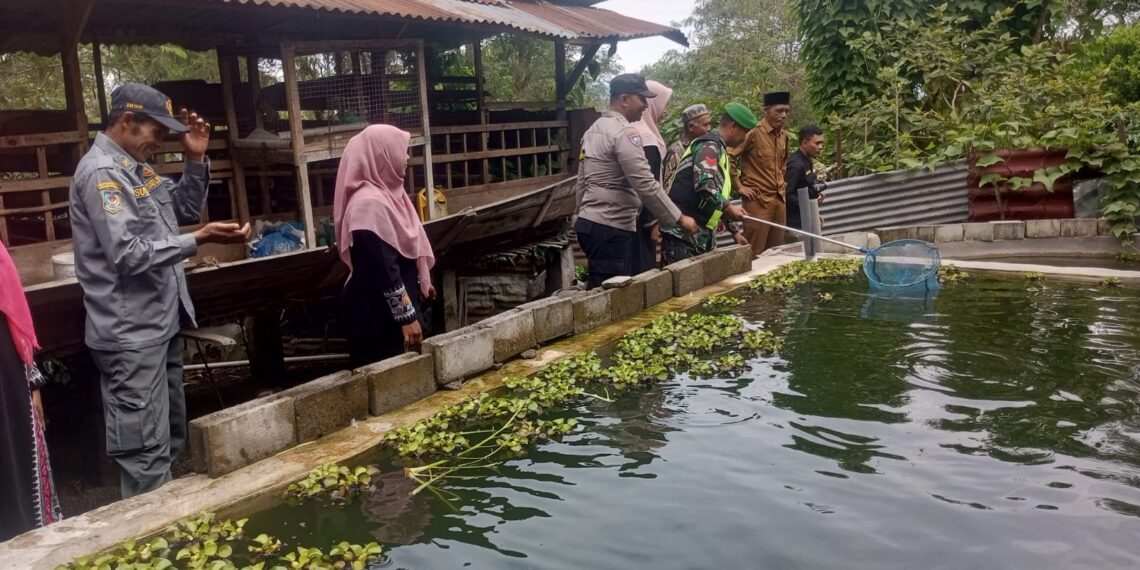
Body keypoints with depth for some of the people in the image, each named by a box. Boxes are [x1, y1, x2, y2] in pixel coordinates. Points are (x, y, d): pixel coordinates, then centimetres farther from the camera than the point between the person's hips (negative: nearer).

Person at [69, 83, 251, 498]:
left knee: (170, 437, 20)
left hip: (160, 324, 10)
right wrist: (199, 240, -28)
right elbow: (128, 255, -25)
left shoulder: (135, 167, 12)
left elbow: (186, 209, 19)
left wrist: (196, 160, 6)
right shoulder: (100, 172, -16)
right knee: (146, 449, -4)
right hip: (131, 335, -10)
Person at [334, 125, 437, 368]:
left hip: (392, 307, 9)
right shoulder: (369, 203, -22)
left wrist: (421, 282, 28)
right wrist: (407, 317, -23)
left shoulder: (386, 193, 7)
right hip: (379, 312, -9)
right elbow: (383, 268, -24)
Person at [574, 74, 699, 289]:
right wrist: (680, 218, -11)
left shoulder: (593, 130, 16)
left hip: (590, 223, 10)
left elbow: (581, 185, 20)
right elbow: (646, 185, -18)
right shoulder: (625, 132, -13)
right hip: (611, 229, -10)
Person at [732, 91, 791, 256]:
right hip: (758, 201, -7)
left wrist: (782, 184, 17)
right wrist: (739, 186, -12)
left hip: (780, 200, 7)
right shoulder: (753, 133, -13)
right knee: (755, 254, -3)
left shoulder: (784, 135, 11)